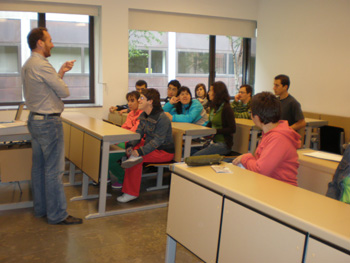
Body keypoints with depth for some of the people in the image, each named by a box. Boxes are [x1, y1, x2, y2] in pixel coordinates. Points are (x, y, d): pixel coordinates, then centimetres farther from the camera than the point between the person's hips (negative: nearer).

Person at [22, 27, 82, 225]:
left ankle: (41, 208, 26)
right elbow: (64, 92, -14)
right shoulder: (42, 65, -18)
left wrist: (61, 72, 14)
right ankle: (57, 214, 4)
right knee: (53, 170, -4)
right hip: (49, 122, -10)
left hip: (35, 120, 11)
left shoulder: (27, 65, 13)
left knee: (39, 167, 15)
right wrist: (62, 76, 6)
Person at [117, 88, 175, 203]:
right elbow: (138, 133, 4)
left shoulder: (162, 118, -22)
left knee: (137, 158, -25)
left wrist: (140, 151, -33)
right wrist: (130, 145, -16)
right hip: (150, 145, 9)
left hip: (164, 151, -9)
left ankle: (131, 193, -16)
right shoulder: (143, 115, 5)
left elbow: (158, 140, -26)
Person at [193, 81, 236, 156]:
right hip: (214, 141, 8)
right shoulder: (213, 107, 12)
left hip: (223, 144, -8)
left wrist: (215, 131, -19)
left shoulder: (226, 109, -14)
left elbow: (232, 129, -16)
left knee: (195, 157, -21)